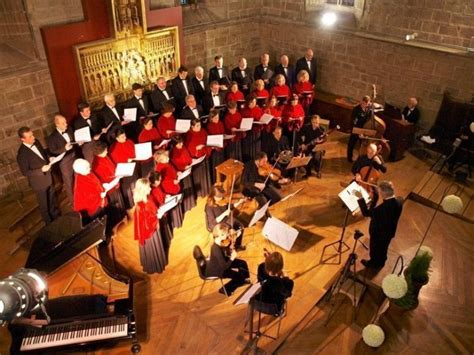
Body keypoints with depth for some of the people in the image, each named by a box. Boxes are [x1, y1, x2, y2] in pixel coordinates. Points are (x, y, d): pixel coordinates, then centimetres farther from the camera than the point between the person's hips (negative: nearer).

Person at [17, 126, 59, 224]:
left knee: (52, 199, 27)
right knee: (44, 204, 17)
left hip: (48, 177, 7)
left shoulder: (35, 142, -9)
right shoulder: (22, 154, -30)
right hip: (39, 182, -7)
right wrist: (41, 170, -29)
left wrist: (49, 158, -10)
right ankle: (50, 223, 39)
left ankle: (56, 216, 51)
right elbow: (25, 172, -22)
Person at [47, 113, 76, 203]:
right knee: (69, 182, 14)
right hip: (65, 162, -5)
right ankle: (73, 200, 34)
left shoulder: (69, 129, -3)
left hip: (75, 158, 5)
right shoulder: (52, 137, -21)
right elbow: (53, 152, -18)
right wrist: (64, 149, -32)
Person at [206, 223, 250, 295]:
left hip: (220, 262, 8)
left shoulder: (221, 242, -13)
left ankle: (245, 280, 37)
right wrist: (232, 257, -23)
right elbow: (224, 267, -32)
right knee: (241, 275, -7)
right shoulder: (216, 250, -37)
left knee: (242, 263, 11)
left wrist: (230, 243, -13)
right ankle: (226, 289, 13)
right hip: (215, 270, -8)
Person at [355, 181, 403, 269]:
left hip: (378, 233, -6)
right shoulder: (399, 202, -18)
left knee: (375, 249, 23)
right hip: (389, 232, 7)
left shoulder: (384, 207, -42)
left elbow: (366, 213, -33)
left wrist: (361, 198, -32)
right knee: (383, 248, 31)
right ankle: (381, 263, 55)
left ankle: (374, 264, 48)